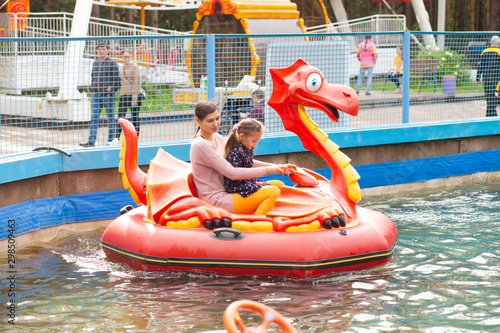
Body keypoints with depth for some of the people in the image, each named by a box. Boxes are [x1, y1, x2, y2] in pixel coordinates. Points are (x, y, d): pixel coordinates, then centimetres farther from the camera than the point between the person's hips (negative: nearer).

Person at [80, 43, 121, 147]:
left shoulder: (112, 63, -4)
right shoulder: (95, 63, 13)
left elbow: (116, 79, -7)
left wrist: (111, 91, -12)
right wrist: (92, 88, 11)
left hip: (107, 94, -5)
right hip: (96, 94, 5)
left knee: (110, 117, 5)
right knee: (94, 117, 0)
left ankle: (111, 139, 15)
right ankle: (91, 140, -3)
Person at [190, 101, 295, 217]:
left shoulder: (217, 138, 13)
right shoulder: (201, 145, -18)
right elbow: (232, 173, -22)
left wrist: (276, 167, 5)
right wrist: (267, 169, -17)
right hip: (216, 201, -10)